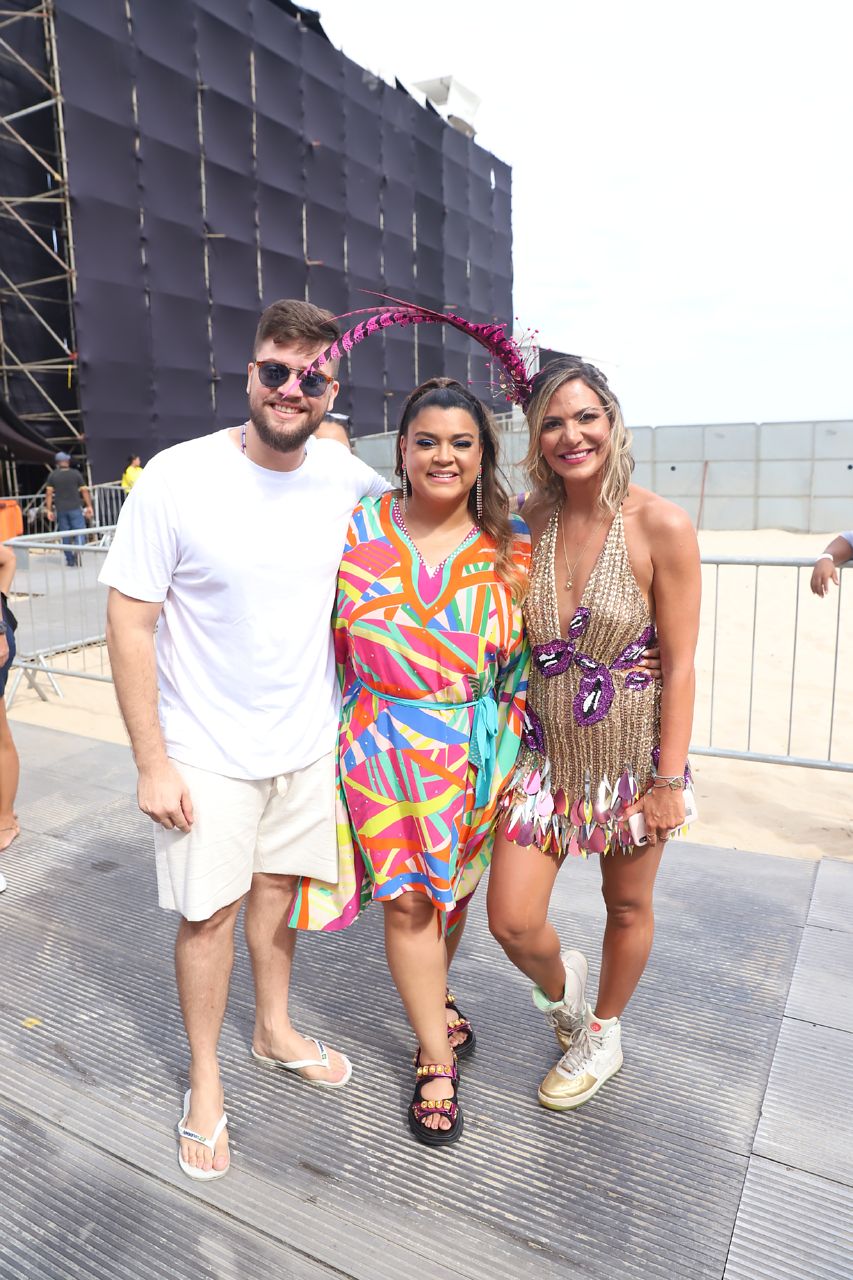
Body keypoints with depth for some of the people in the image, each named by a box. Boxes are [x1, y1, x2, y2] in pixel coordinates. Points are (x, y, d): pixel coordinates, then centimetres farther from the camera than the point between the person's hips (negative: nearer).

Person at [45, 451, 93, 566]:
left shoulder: (52, 476, 3)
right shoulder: (76, 473, -1)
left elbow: (49, 493, -1)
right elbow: (84, 491, -2)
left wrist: (48, 510, 2)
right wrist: (89, 506, 3)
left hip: (60, 509, 2)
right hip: (75, 508, -2)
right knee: (79, 530, 1)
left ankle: (70, 560, 11)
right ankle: (77, 549, -26)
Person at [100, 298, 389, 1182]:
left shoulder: (346, 477, -7)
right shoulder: (176, 479, -18)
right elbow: (128, 623, -15)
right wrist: (152, 763, -14)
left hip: (308, 739, 4)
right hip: (207, 752, -3)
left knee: (279, 886, 20)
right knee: (209, 911, 9)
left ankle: (275, 1031, 46)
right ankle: (204, 1079, 35)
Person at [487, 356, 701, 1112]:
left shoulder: (660, 527, -15)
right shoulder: (526, 524, -4)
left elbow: (680, 664, -12)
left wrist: (670, 778, -11)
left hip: (632, 754, -2)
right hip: (547, 753, 3)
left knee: (628, 907, 17)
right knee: (512, 922, 2)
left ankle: (602, 1036, 46)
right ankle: (560, 985, 39)